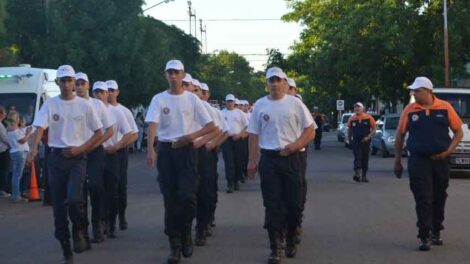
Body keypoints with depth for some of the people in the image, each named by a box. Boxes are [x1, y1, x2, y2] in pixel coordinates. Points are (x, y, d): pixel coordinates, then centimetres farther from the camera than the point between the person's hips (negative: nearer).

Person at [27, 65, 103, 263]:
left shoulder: (84, 105, 2)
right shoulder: (49, 105, 2)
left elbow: (99, 133, 7)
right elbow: (39, 128, -12)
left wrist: (80, 148, -7)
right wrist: (34, 148, -31)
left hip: (77, 158, -1)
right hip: (56, 158, 2)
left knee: (73, 199, -23)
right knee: (58, 206, 3)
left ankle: (78, 231, 7)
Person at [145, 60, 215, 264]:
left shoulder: (192, 99, 3)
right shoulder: (158, 99, 3)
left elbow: (211, 126, 3)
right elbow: (152, 124, -11)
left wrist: (191, 136, -13)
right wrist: (150, 149, -27)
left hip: (186, 150, -1)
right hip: (165, 151, 1)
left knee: (187, 196, -11)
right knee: (170, 199, 2)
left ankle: (185, 234, 13)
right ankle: (175, 244, 8)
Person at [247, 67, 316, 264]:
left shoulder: (295, 103, 1)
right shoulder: (259, 105, 6)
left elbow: (310, 130, 1)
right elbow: (254, 135, 8)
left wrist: (296, 145, -15)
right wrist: (252, 161, 2)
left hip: (291, 158, -1)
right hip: (268, 159, 1)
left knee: (294, 203, 2)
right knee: (272, 205, 0)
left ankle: (291, 240, 23)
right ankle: (276, 248, 3)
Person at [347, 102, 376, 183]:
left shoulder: (368, 118, -3)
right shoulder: (352, 119, 1)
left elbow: (374, 129, -1)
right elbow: (349, 130, 14)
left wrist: (368, 137, -13)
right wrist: (350, 139, 9)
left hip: (365, 142, 1)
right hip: (355, 142, -1)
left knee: (365, 159, 8)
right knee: (357, 158, -13)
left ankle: (364, 176, 18)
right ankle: (357, 174, -20)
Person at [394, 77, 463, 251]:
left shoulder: (445, 108, -1)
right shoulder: (410, 110, 0)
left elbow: (459, 132, 5)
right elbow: (400, 135, 6)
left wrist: (448, 151, -9)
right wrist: (397, 161, 5)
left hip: (440, 161, 1)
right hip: (418, 161, -1)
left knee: (439, 198, 13)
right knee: (423, 199, -6)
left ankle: (436, 232, 29)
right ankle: (424, 236, -3)